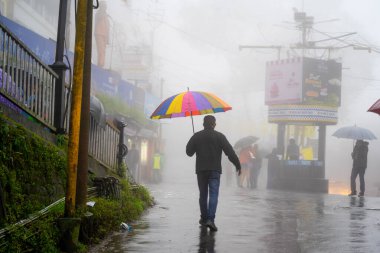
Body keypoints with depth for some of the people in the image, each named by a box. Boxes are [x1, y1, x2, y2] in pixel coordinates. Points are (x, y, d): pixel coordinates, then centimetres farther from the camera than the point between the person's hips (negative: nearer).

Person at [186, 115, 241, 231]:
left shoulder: (196, 136, 5)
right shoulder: (219, 136, 0)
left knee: (203, 194, 14)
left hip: (201, 169, 2)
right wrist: (237, 164, 2)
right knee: (213, 194, -7)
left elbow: (189, 151, 8)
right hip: (215, 170, -2)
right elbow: (229, 151, -4)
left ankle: (204, 218, 20)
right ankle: (210, 219, -21)